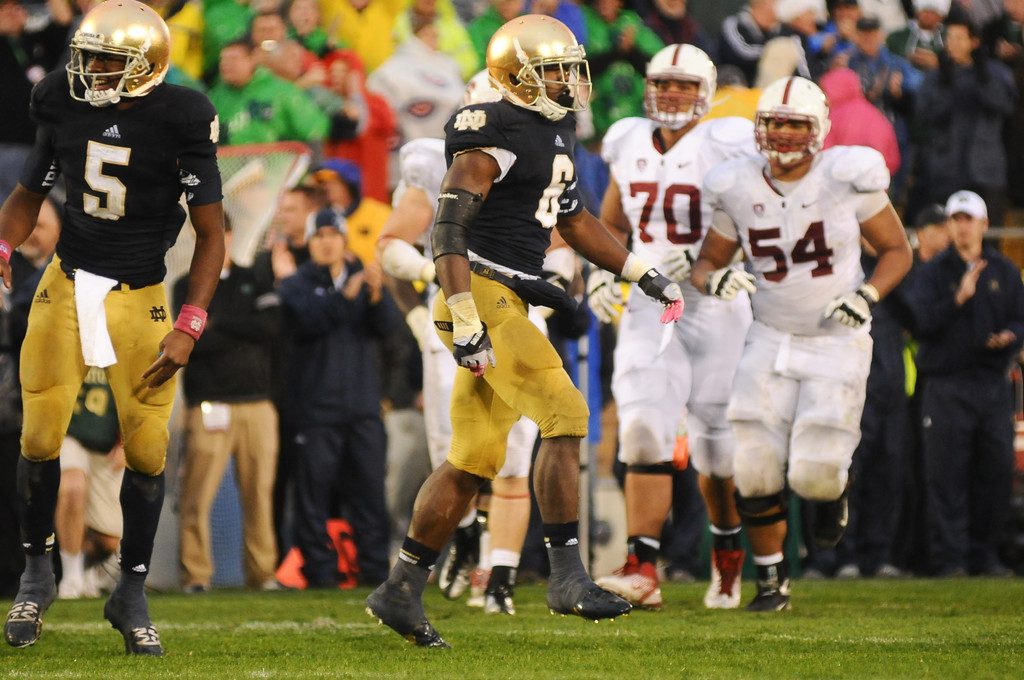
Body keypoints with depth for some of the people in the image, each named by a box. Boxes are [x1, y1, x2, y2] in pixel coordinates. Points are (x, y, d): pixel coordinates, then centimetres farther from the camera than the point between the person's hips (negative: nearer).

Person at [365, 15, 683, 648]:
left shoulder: (554, 133, 17)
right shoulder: (493, 137, -13)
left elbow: (574, 219, 28)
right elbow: (448, 229, -19)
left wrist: (645, 274, 24)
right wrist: (465, 323, -24)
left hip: (510, 303, 10)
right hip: (481, 298, -10)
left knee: (474, 459, 9)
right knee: (565, 414, -17)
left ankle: (401, 590, 15)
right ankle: (567, 576, -15)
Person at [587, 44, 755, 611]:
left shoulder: (727, 148, -8)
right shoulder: (631, 146, 8)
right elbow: (611, 224, 23)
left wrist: (703, 256, -22)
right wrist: (602, 272, 7)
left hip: (713, 308, -3)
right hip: (648, 309, 3)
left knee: (715, 444, 7)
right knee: (643, 431, -14)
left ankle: (728, 558, 32)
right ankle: (642, 569, -20)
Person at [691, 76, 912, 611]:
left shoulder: (848, 179, -10)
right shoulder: (739, 189, -3)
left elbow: (897, 251, 1)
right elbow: (706, 261, 9)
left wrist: (867, 296, -17)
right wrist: (715, 279, -16)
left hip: (838, 343, -2)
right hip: (771, 341, 2)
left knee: (813, 475, -12)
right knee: (755, 471, -8)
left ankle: (835, 489, 27)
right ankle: (771, 579, 13)